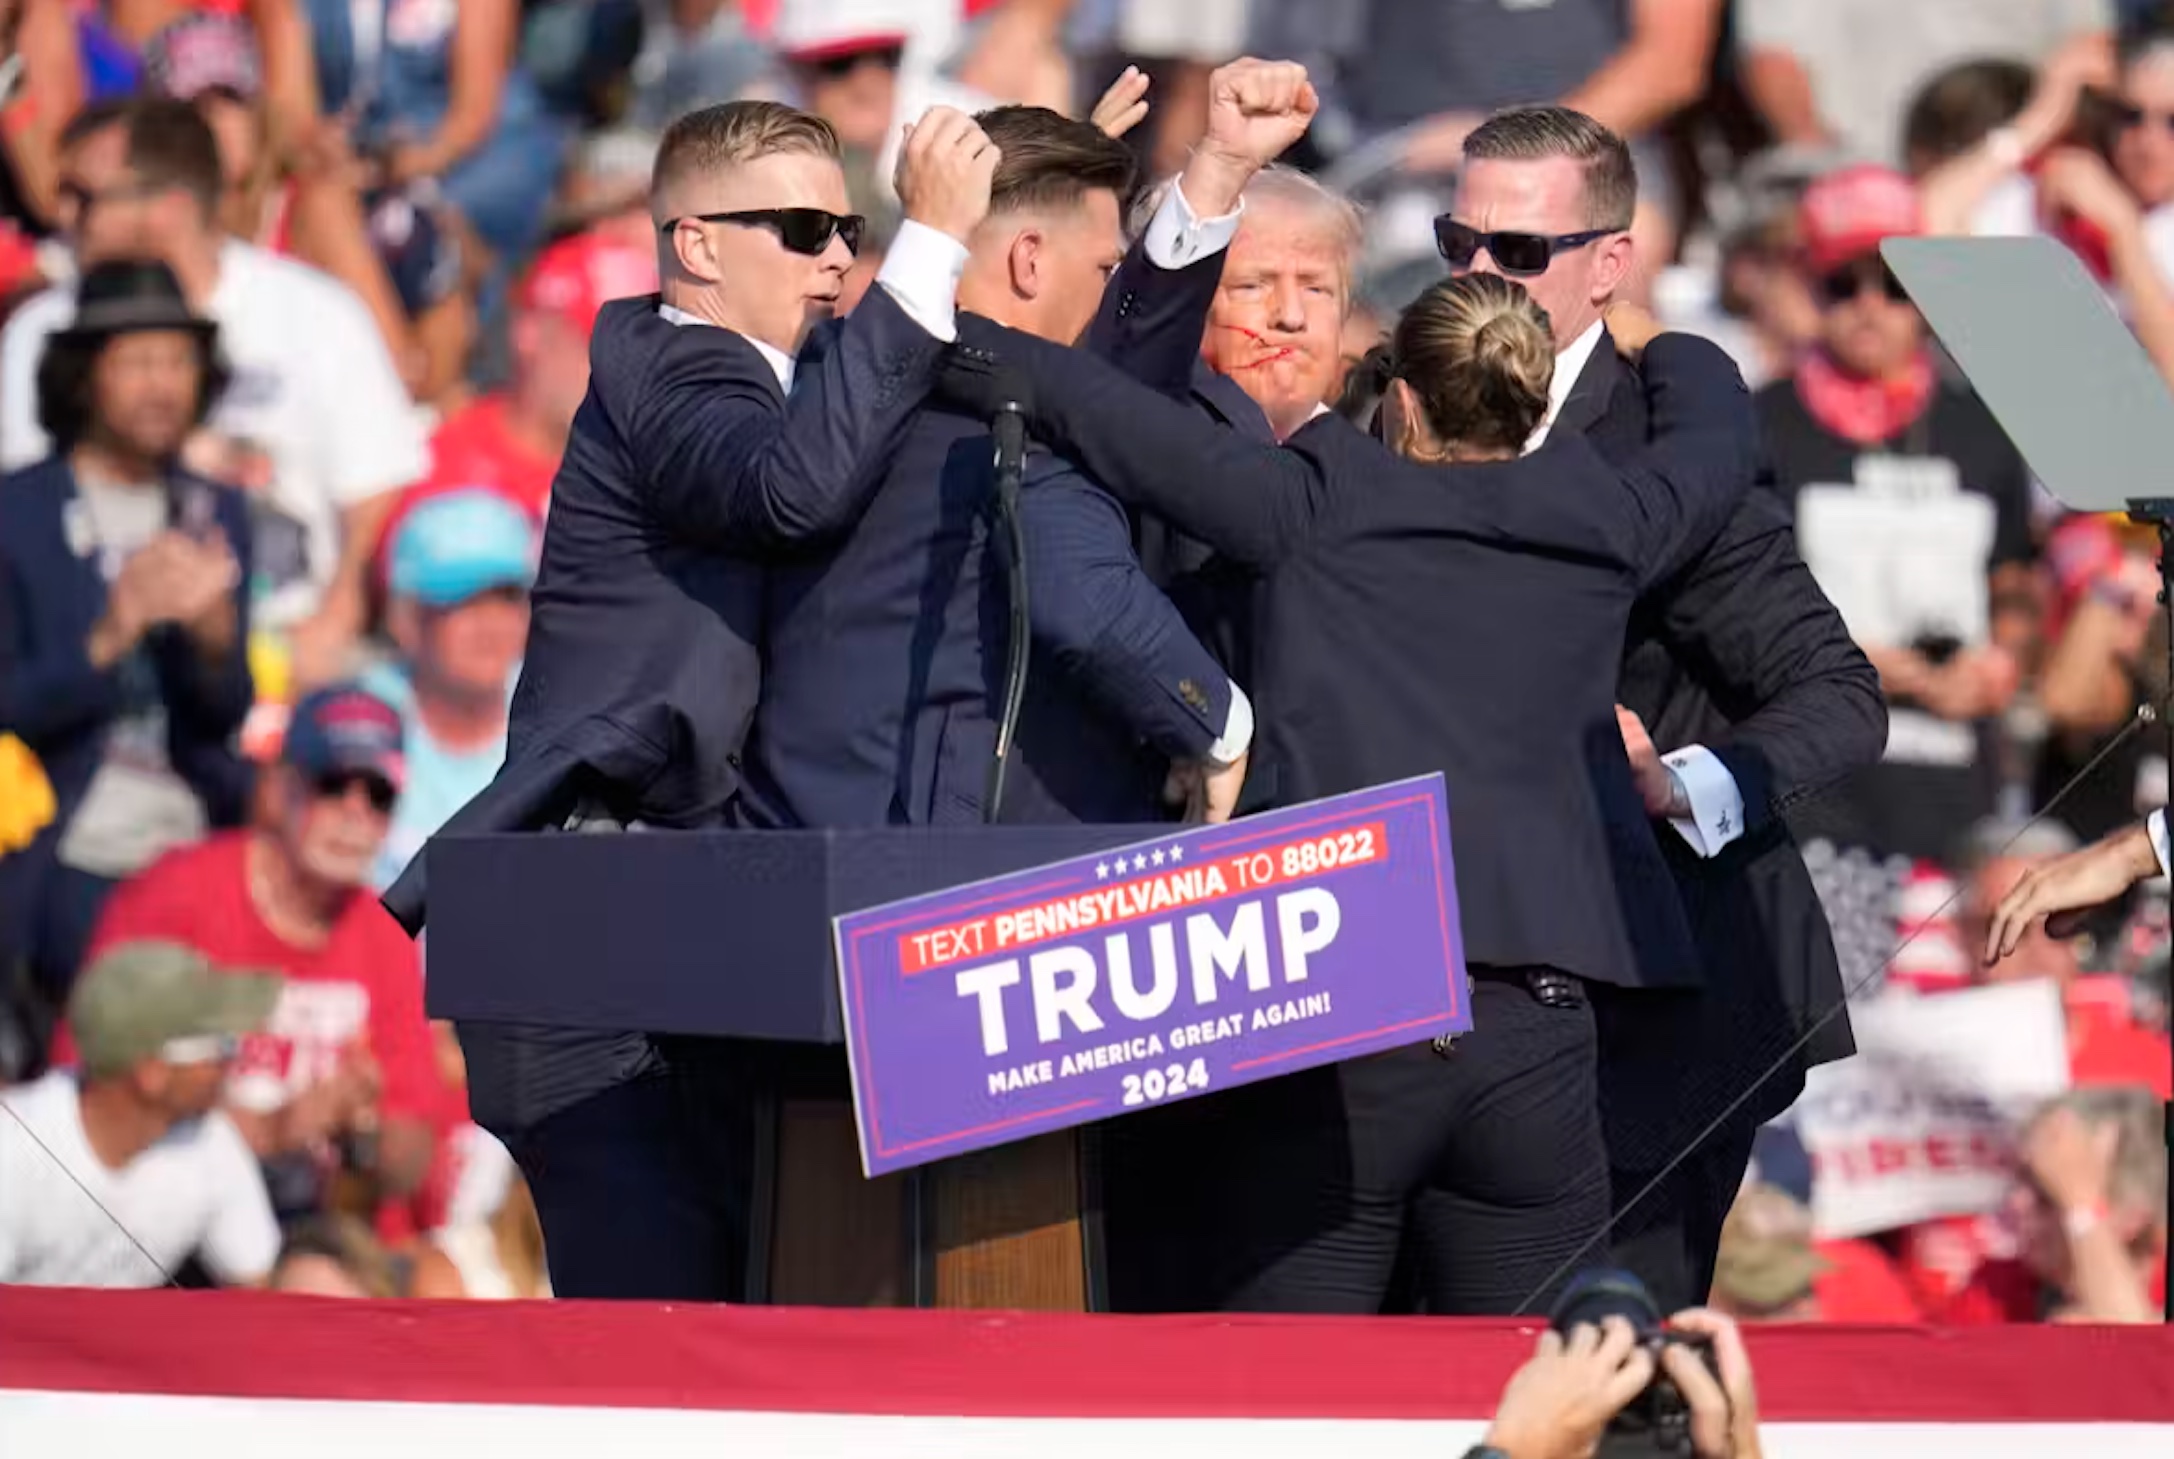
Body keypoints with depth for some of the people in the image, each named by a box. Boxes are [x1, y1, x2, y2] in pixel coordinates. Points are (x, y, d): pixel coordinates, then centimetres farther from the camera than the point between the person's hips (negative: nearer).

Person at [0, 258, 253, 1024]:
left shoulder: (215, 514, 13)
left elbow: (226, 716, 10)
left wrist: (211, 631, -12)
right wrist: (109, 638, -22)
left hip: (196, 848, 4)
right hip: (71, 866, -4)